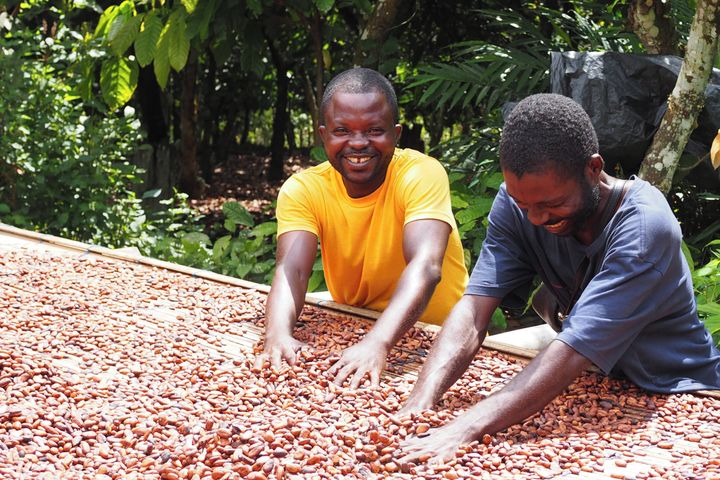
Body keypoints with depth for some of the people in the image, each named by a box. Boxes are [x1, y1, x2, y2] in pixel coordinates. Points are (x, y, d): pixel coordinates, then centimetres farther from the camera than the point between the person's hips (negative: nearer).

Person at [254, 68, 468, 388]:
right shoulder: (302, 190, -7)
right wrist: (278, 335, -41)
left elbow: (426, 267, -31)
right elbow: (291, 270, -21)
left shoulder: (422, 174, -17)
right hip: (348, 336, 3)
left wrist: (377, 343, -46)